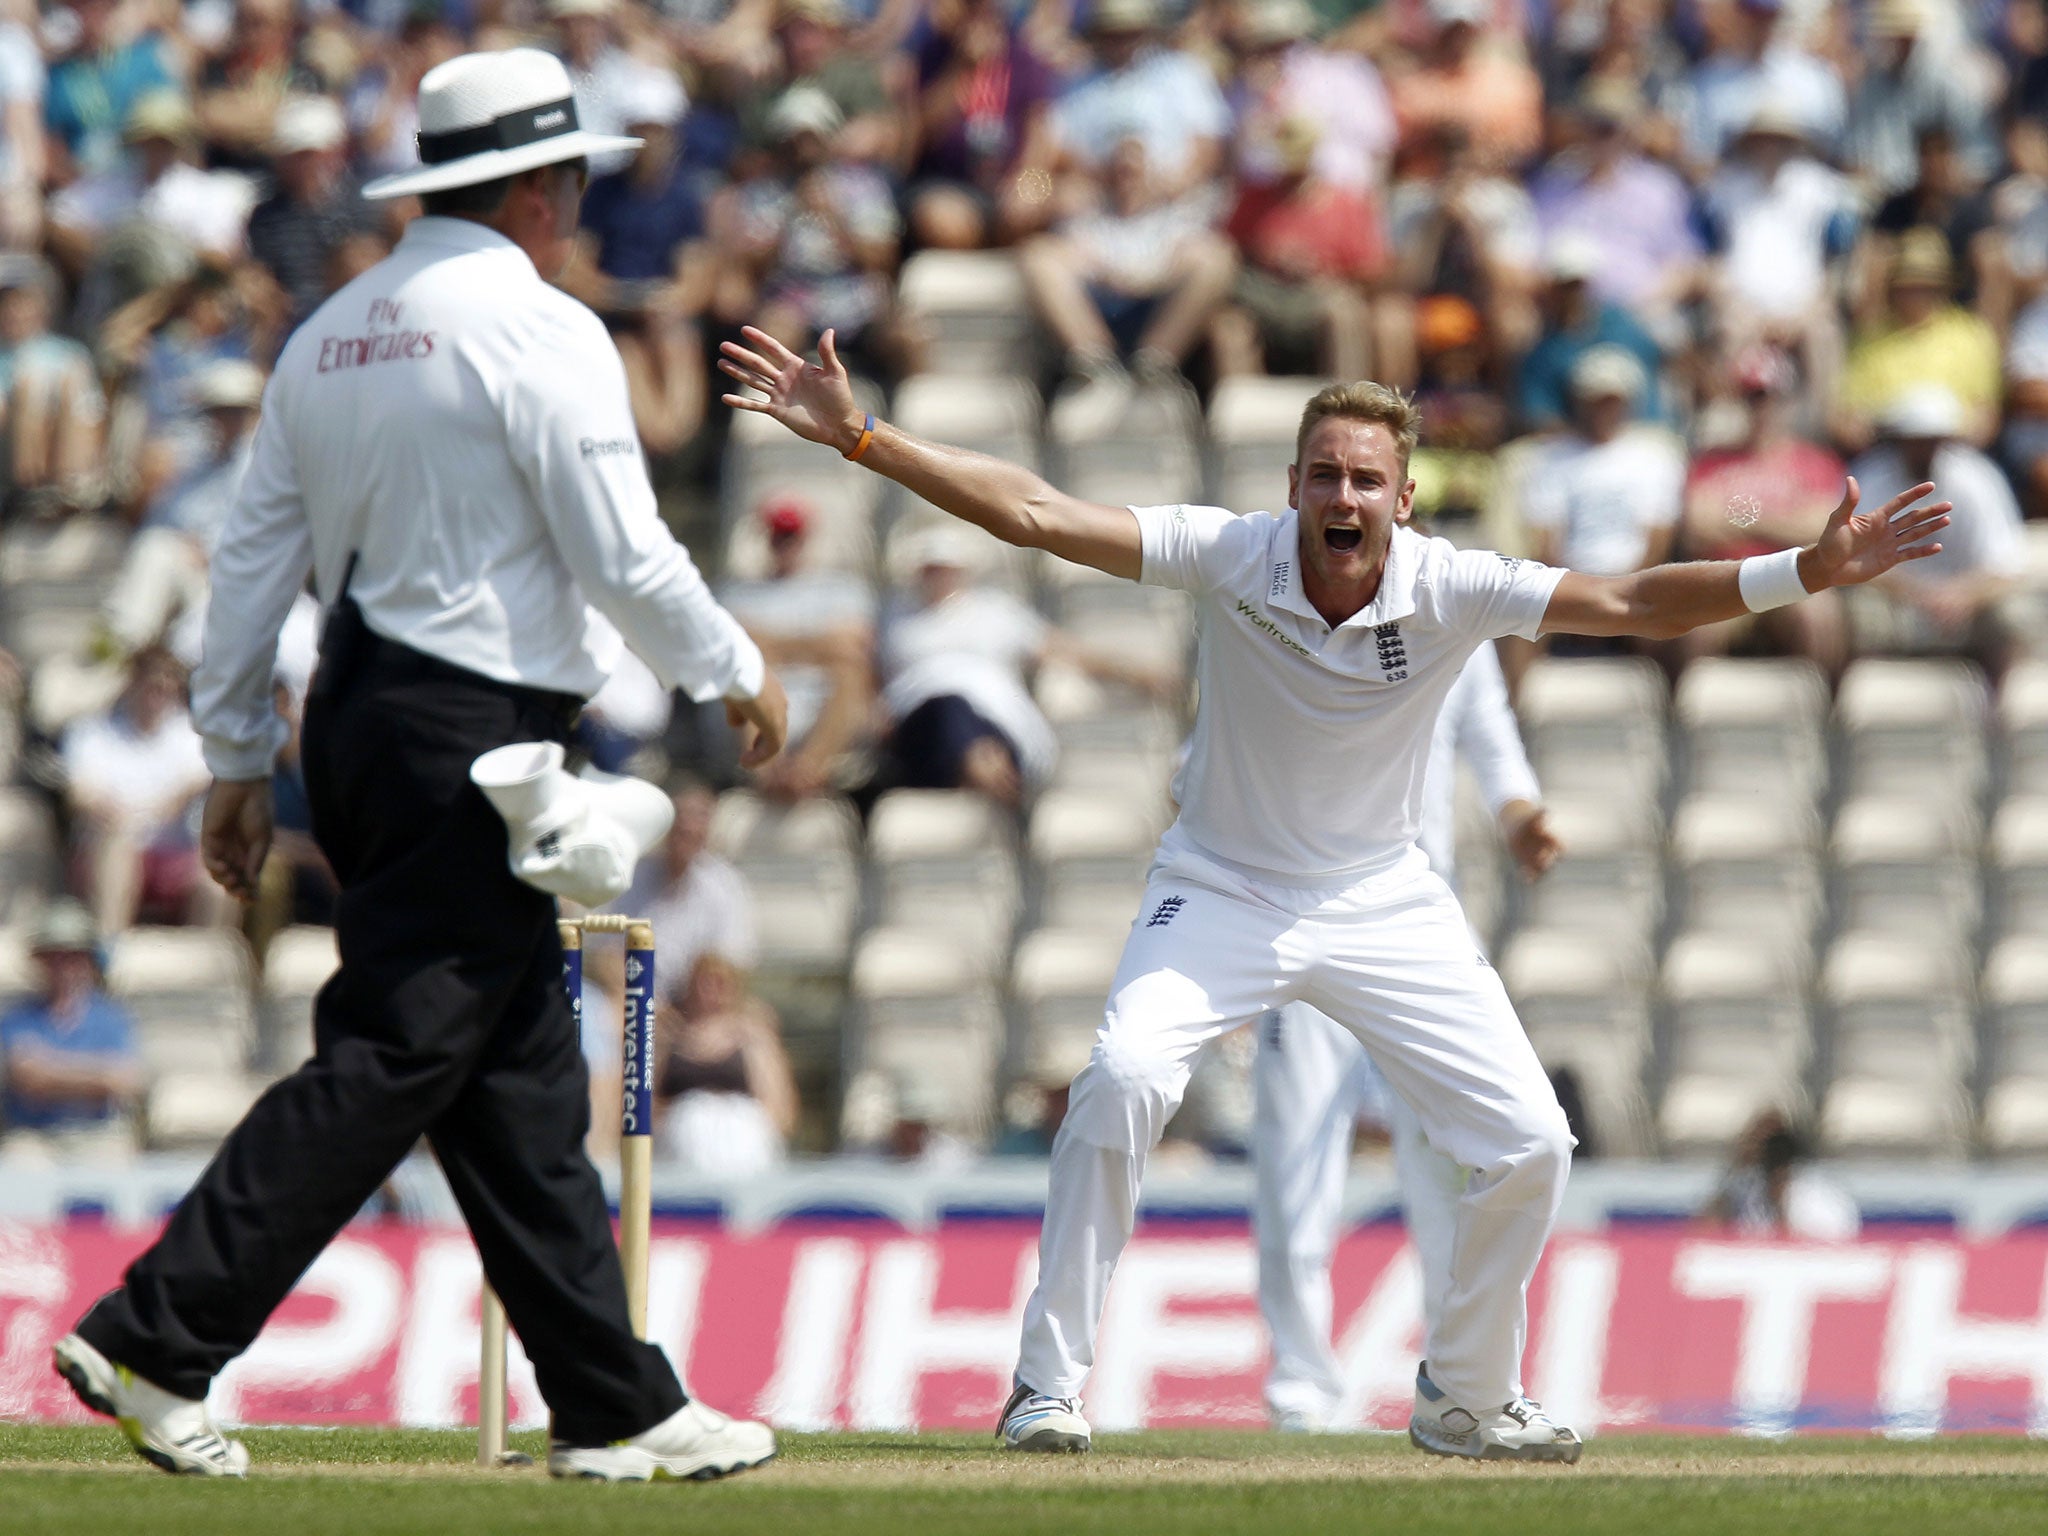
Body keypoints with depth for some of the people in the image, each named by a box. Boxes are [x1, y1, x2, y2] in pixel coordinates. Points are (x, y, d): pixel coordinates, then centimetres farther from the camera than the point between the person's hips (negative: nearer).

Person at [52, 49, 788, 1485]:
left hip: (361, 714, 9)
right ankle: (156, 1341, -12)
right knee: (389, 1062, -8)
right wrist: (740, 672, 2)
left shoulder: (332, 334, 13)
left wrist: (239, 759, 18)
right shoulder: (537, 330, -11)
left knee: (522, 1076, 10)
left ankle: (617, 1406, 12)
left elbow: (256, 555, 14)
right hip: (473, 738, -9)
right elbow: (623, 557, -13)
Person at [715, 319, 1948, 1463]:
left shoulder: (1450, 590, -17)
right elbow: (1031, 515, -24)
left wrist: (1812, 572, -32)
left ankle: (1468, 1399, 19)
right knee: (1125, 1079, -28)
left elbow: (1628, 606, -20)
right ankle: (1051, 1387, -17)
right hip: (1226, 889, -2)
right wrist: (859, 436, -32)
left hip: (1384, 900, 2)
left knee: (1530, 1143, -5)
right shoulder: (1231, 557, -20)